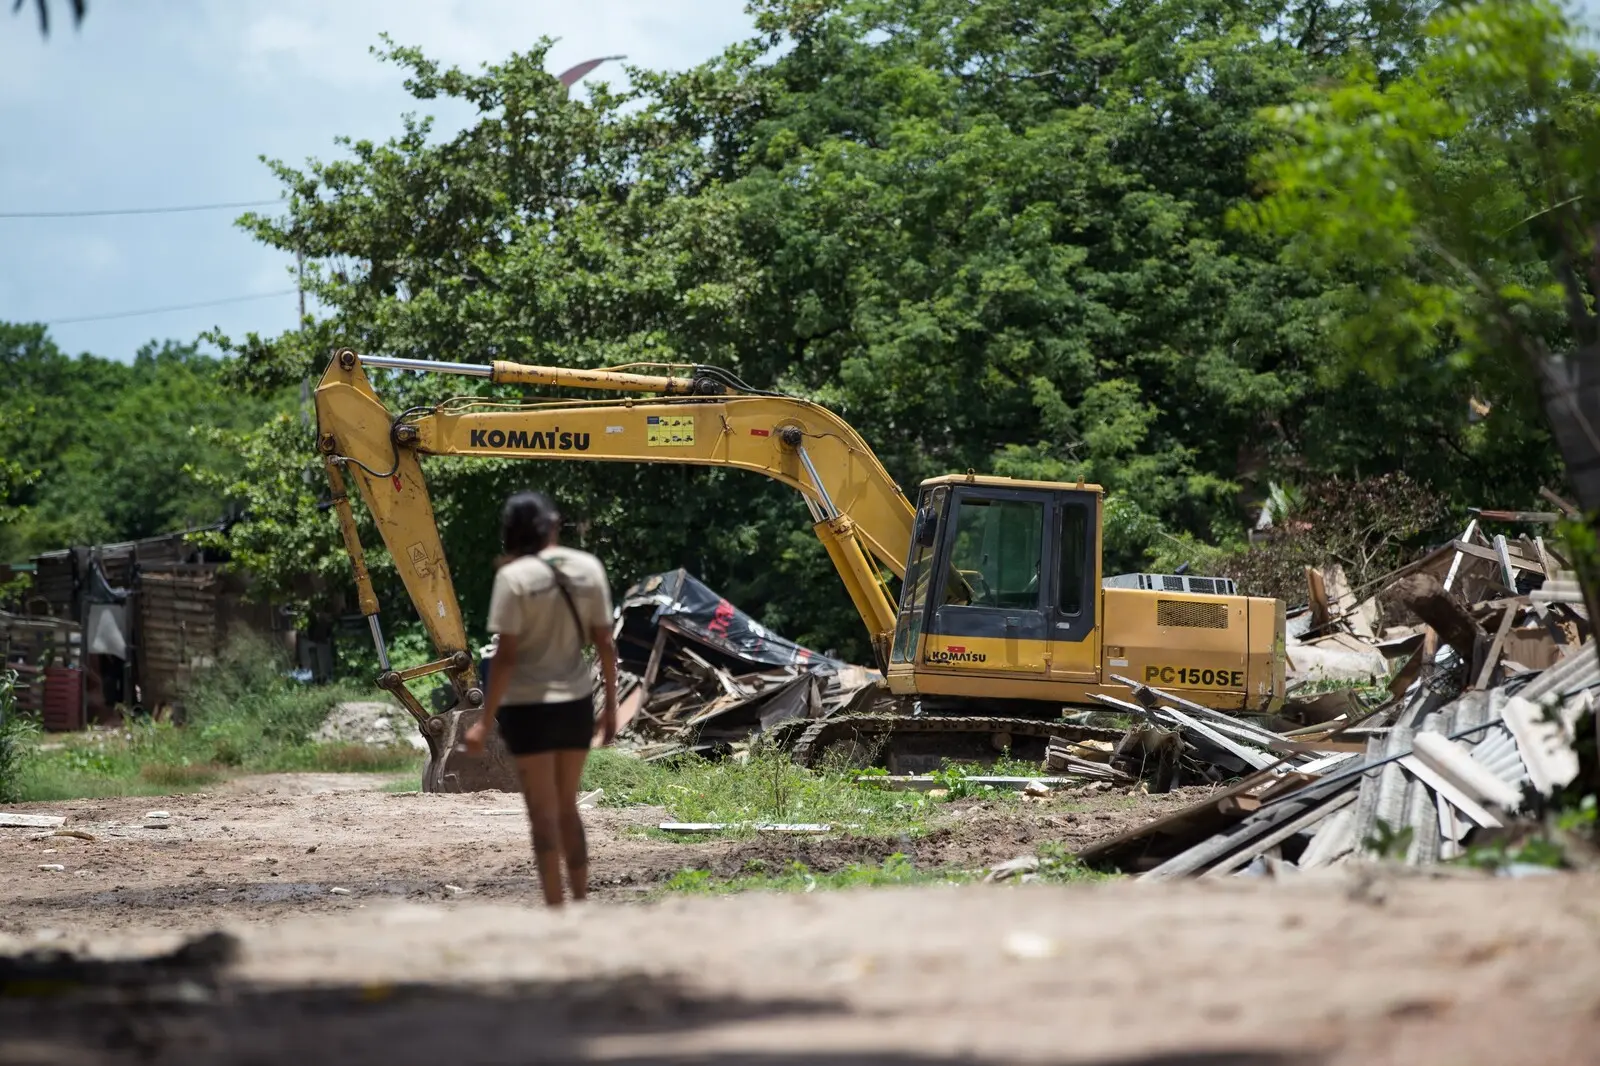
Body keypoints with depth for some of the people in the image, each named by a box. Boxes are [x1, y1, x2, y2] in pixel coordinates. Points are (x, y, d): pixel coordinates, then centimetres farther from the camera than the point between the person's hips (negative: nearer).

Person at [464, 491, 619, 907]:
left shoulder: (514, 576, -12)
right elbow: (605, 644, 2)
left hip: (528, 705, -4)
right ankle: (581, 903, 20)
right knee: (567, 808, 18)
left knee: (544, 814, 4)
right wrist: (611, 706, 12)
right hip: (577, 701, 4)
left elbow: (506, 656, -15)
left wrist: (486, 721, -11)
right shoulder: (588, 568, 0)